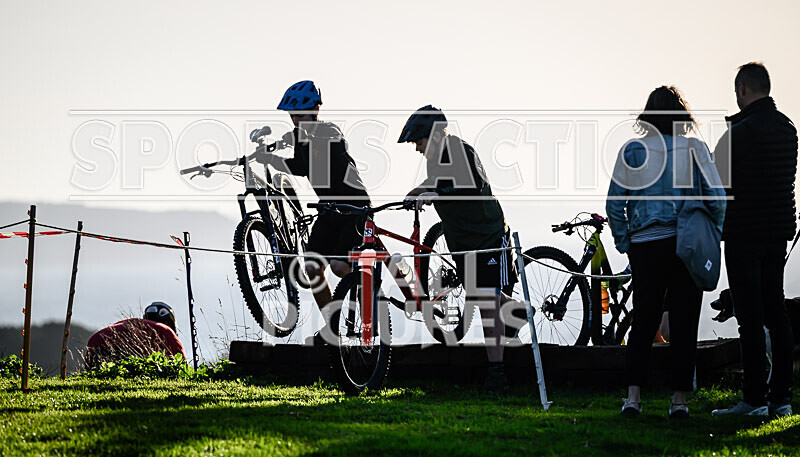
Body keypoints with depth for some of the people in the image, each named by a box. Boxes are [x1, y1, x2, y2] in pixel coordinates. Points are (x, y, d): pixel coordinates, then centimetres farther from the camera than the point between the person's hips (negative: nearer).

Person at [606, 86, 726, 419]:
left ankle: (633, 395, -3)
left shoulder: (632, 151, 1)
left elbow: (614, 205, 0)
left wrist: (624, 245, 9)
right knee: (684, 325, 5)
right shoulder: (695, 149, -1)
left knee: (643, 322, 9)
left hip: (645, 247, 1)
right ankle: (679, 398, 3)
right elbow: (717, 199, -3)